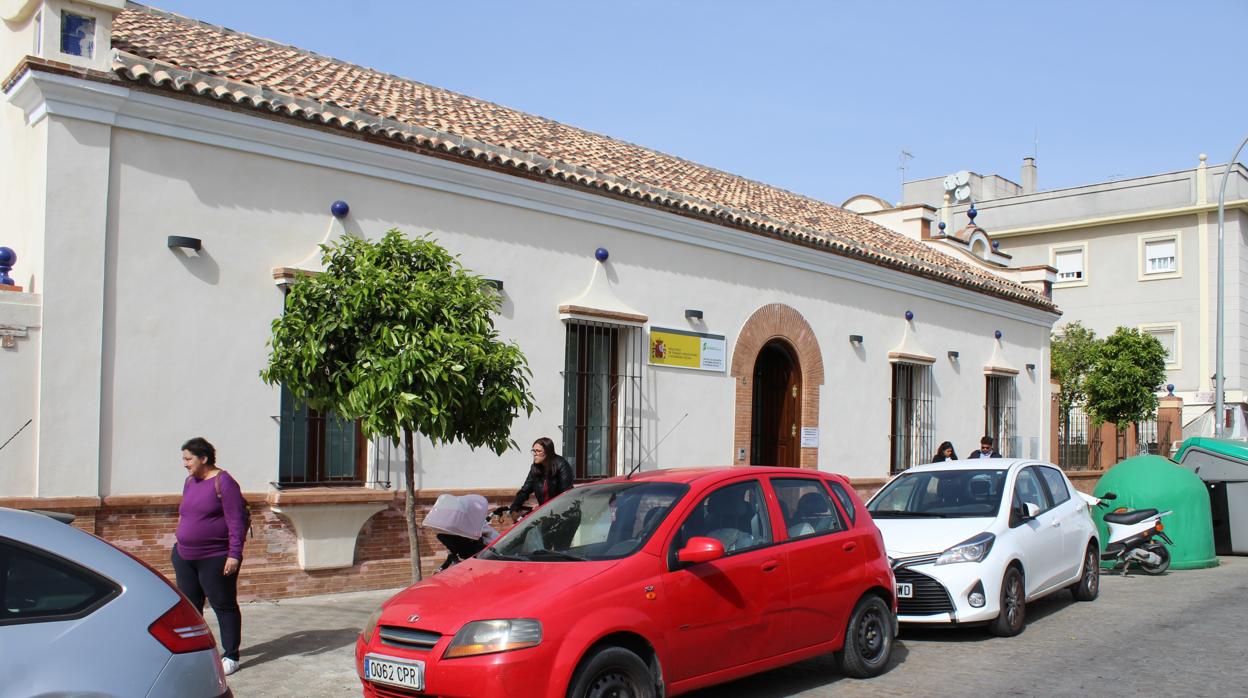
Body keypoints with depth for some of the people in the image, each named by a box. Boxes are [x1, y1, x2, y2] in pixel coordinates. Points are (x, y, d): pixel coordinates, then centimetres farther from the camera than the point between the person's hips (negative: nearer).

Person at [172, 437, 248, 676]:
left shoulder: (224, 482, -13)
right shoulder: (189, 482, 11)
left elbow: (236, 521, -16)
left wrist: (234, 555, -20)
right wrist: (179, 543, 18)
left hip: (215, 558, -8)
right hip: (184, 557, 8)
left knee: (224, 606, 1)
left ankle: (230, 657, 9)